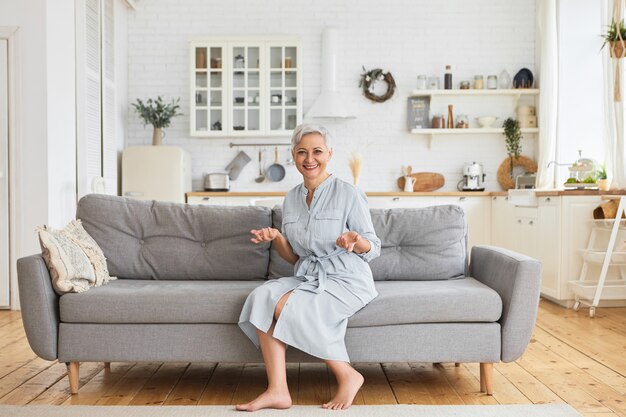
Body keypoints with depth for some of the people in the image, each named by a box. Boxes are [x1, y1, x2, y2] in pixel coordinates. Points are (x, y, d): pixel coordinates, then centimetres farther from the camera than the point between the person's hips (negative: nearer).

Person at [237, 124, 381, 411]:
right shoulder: (291, 199, 11)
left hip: (346, 280, -5)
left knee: (287, 305, -27)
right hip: (307, 277, 6)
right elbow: (294, 257, 14)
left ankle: (348, 375, -11)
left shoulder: (348, 194, -5)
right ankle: (277, 390, -22)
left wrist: (355, 241, -25)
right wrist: (275, 237, -6)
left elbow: (373, 249, -3)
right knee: (263, 297, -22)